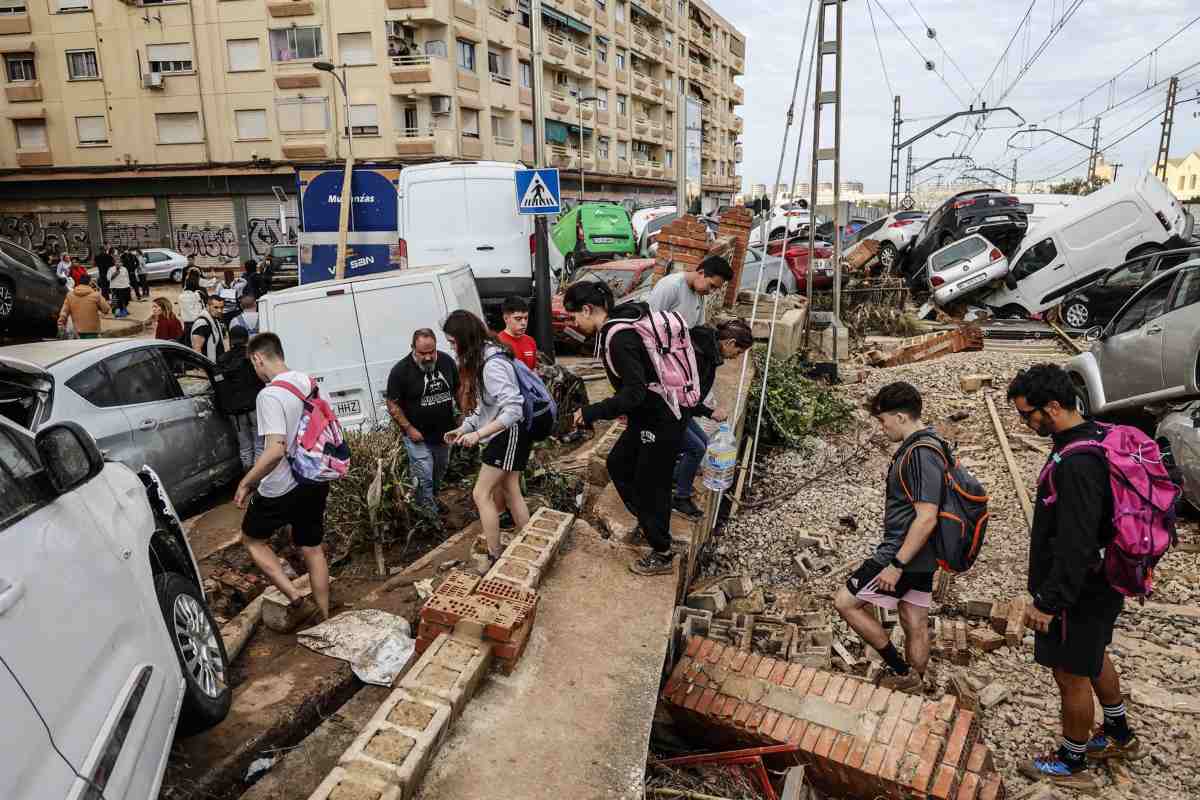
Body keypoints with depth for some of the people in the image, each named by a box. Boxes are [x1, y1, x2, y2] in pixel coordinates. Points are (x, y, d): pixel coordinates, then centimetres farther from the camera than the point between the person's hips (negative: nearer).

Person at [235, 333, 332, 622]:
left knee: (251, 539, 18)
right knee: (312, 548, 16)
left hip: (282, 489, -7)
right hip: (315, 482, 7)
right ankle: (325, 618, 23)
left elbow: (275, 450, -29)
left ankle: (292, 594, 6)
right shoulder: (310, 383, 3)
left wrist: (245, 484, -18)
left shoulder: (269, 395, -21)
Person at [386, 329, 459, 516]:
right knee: (424, 478, -5)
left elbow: (458, 389, 10)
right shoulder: (401, 370, -17)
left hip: (444, 432, 5)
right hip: (418, 436, -5)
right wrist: (408, 428, -17)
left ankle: (433, 500, 44)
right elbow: (392, 404, -11)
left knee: (440, 472, 21)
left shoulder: (446, 361, -4)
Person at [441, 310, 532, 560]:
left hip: (510, 434, -10)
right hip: (503, 435, 10)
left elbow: (513, 409, -29)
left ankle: (495, 557, 2)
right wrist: (463, 429, 7)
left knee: (481, 494, -5)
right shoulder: (480, 359, 8)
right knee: (510, 491, 15)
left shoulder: (492, 364, -24)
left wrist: (478, 434, -30)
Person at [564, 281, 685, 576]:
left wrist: (592, 413, -25)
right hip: (646, 416, 10)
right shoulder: (619, 324, 4)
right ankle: (646, 520, 39)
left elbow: (635, 393, -30)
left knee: (650, 485, 5)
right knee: (618, 464, 22)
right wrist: (626, 408, 23)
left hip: (661, 422, -10)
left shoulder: (620, 338, -26)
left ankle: (662, 555, 23)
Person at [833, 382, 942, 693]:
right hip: (920, 556, 10)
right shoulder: (927, 445, 10)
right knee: (915, 624, 16)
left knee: (845, 602, 1)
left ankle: (900, 671, 7)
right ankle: (913, 687, 27)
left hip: (904, 554, -10)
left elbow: (926, 517, -27)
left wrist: (896, 565, -23)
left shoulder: (919, 454, -22)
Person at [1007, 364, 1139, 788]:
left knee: (1072, 674, 8)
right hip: (1099, 581, 10)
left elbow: (1075, 546, -30)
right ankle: (1120, 736, 48)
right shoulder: (1095, 437, 2)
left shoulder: (1076, 463, -31)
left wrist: (1048, 602, -21)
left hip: (1080, 592, -10)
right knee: (1094, 658, 28)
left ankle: (1071, 763, 28)